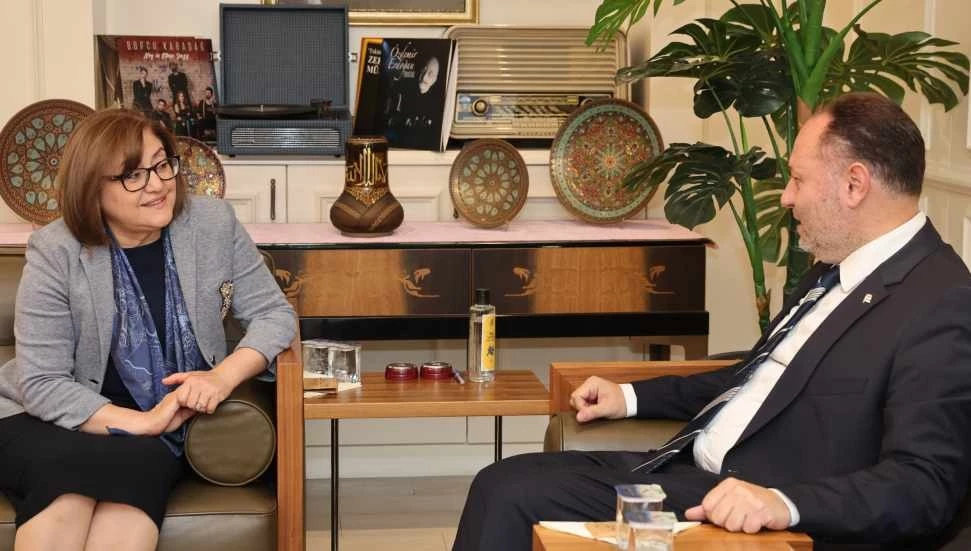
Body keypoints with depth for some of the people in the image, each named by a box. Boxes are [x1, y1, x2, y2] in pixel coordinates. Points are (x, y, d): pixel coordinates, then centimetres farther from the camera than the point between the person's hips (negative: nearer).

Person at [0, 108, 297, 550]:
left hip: (169, 425, 2)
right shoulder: (56, 252, -14)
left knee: (138, 475, -34)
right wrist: (142, 423, -27)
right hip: (57, 425, -1)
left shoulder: (214, 224, -6)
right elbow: (41, 384, -16)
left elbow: (274, 313, -1)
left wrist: (224, 376, -21)